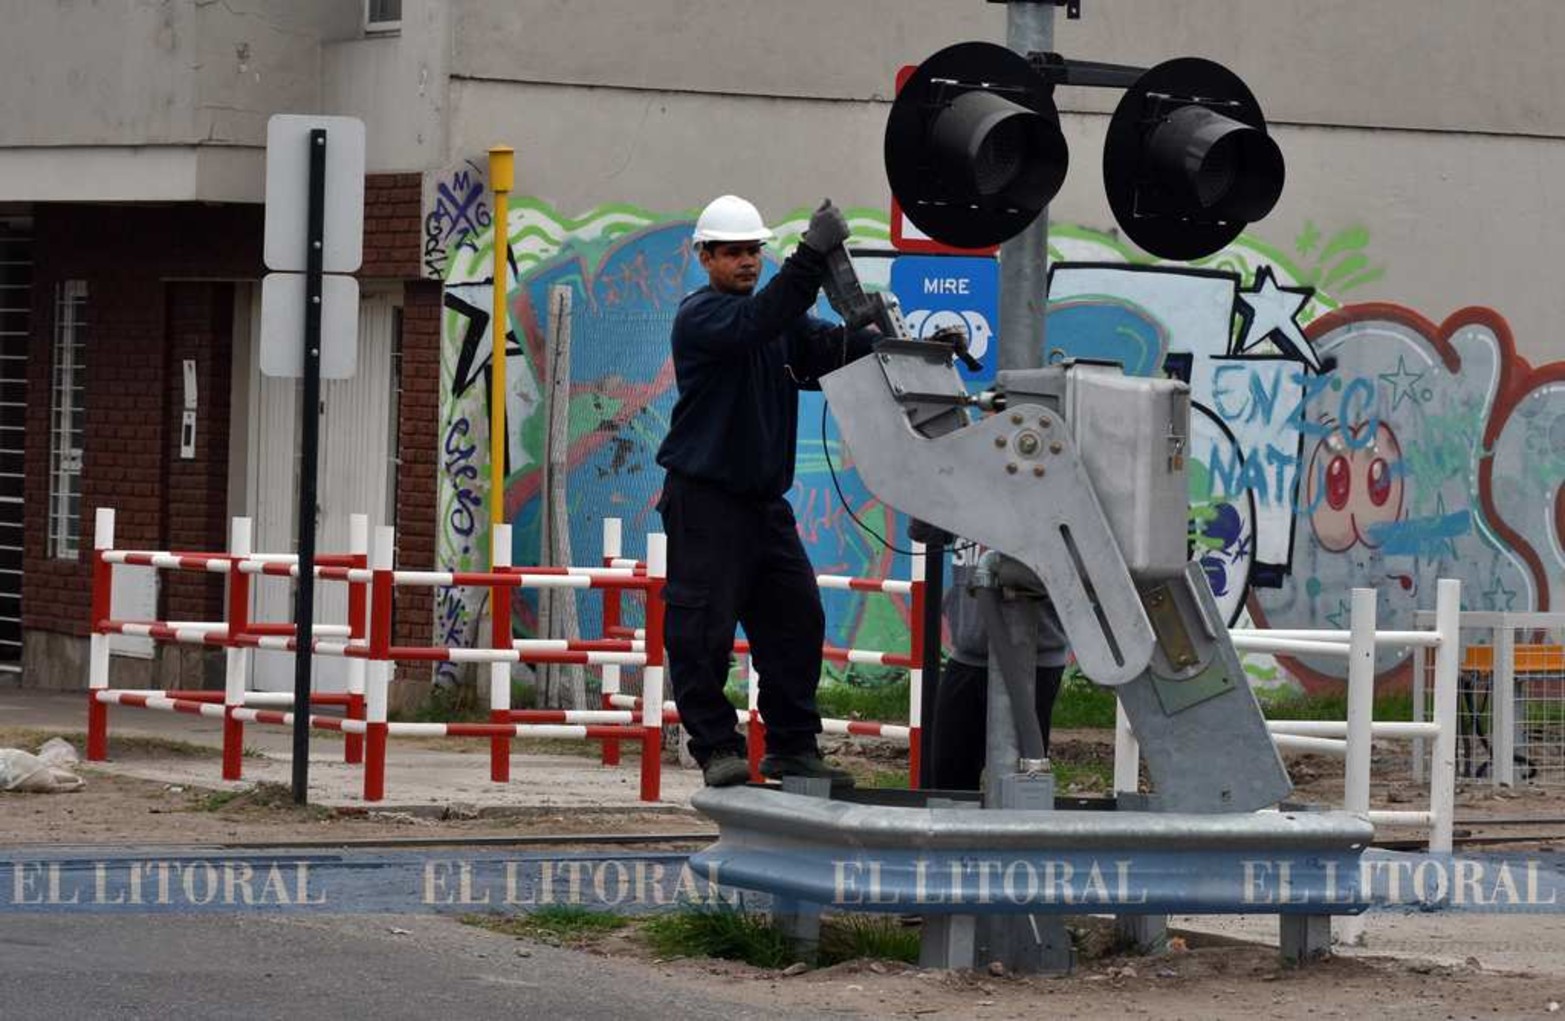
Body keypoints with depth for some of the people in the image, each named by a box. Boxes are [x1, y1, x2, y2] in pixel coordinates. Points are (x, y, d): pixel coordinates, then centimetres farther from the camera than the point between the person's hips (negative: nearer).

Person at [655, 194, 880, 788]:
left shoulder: (779, 320, 16)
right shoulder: (699, 315, -8)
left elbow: (830, 346, 2)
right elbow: (754, 325, -28)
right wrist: (812, 255, -37)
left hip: (764, 497, 8)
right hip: (704, 497, -7)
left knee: (795, 619, 6)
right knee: (703, 627, -8)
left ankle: (793, 748, 12)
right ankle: (716, 748, -1)